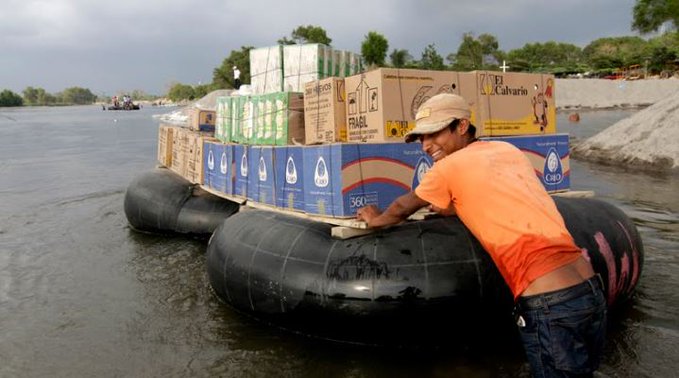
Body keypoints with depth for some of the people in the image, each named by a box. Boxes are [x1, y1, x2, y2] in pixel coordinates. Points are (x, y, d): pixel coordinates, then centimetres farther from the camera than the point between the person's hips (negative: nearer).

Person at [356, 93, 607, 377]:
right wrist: (450, 206, 38)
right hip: (592, 290, 7)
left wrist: (376, 219, 32)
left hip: (550, 307, -7)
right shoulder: (509, 151, 14)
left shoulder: (448, 167, -4)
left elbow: (403, 209, 14)